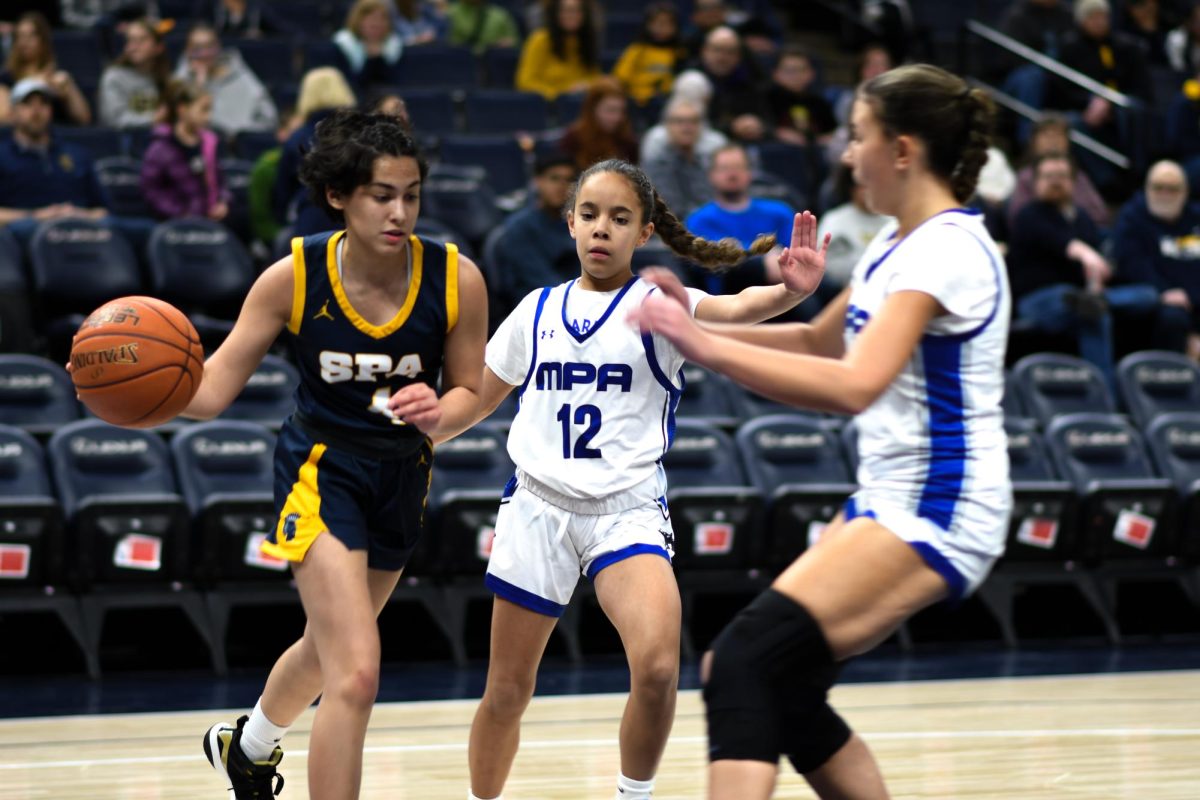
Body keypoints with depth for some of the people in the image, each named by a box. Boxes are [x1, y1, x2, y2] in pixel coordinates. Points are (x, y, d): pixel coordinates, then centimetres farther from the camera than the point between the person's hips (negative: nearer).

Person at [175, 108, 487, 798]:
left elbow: (469, 391, -3)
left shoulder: (456, 280, -16)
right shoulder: (294, 278, -19)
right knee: (356, 675, -19)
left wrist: (436, 414, -26)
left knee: (331, 650, 26)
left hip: (403, 474, 4)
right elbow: (212, 390, -15)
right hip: (322, 468, -4)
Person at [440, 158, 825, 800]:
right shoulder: (538, 310, 7)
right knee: (507, 692, 10)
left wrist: (788, 292, -48)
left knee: (657, 669, -26)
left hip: (628, 511, -3)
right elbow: (474, 402, 19)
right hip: (539, 505, 3)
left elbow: (731, 309, -27)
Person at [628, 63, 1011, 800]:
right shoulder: (900, 243, 13)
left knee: (746, 663, -21)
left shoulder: (947, 249, -17)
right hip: (889, 498, 10)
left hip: (934, 513, -10)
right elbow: (820, 341, 27)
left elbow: (853, 384, -29)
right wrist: (696, 323, 14)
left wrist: (704, 345, -27)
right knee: (781, 688, 9)